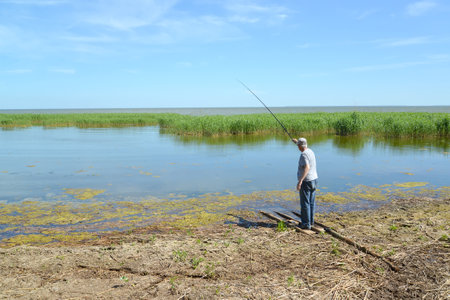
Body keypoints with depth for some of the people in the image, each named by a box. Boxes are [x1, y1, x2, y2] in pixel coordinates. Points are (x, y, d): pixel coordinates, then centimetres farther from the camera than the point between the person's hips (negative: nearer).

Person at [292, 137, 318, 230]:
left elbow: (307, 168, -34)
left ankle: (306, 224, 1)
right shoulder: (310, 151, 8)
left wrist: (300, 181, -39)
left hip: (306, 181, -9)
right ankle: (311, 221, 27)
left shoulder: (303, 155, -21)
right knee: (311, 202, 16)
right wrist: (297, 141, 45)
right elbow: (305, 148, 35)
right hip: (313, 180, 9)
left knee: (305, 204, -3)